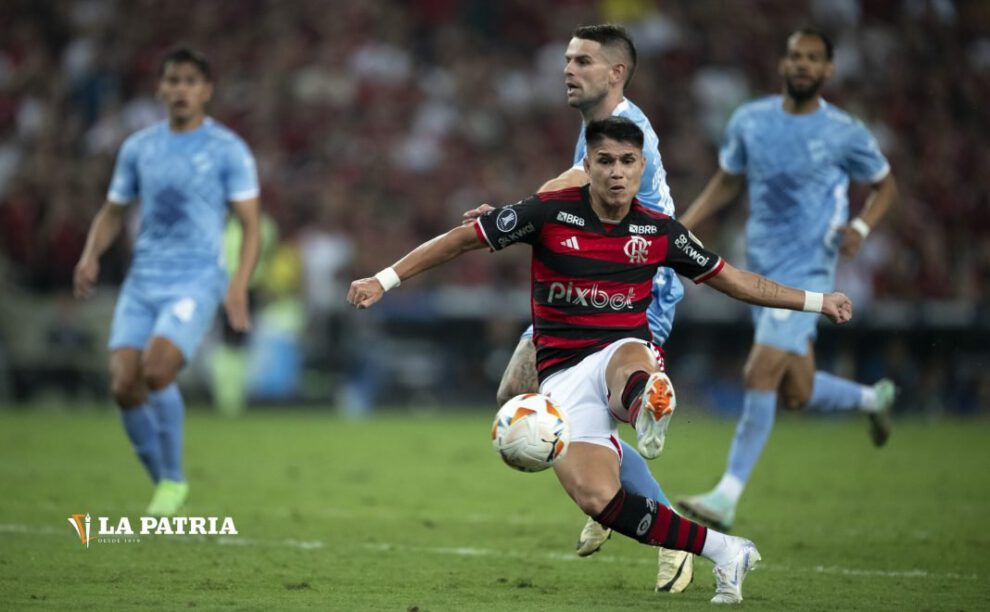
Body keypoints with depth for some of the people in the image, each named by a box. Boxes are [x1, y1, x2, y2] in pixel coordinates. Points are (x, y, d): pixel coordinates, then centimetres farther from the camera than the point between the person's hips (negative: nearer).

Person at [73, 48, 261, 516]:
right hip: (142, 282, 4)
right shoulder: (138, 148, 12)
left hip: (195, 283, -4)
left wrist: (239, 285, -16)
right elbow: (113, 212, 20)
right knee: (123, 385, -10)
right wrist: (91, 255, 0)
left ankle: (173, 480, -4)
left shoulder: (228, 151, 0)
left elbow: (250, 225, -2)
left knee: (155, 371, -24)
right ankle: (162, 480, 10)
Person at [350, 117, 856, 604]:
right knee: (596, 498, -23)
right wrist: (385, 280, -3)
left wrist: (815, 301, 13)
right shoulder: (549, 212, -4)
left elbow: (733, 280, 16)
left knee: (629, 361, -40)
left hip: (623, 351, 1)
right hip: (563, 375, -1)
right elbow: (460, 240, 2)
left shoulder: (658, 231, 4)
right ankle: (723, 552, -15)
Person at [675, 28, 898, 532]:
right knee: (796, 393, 9)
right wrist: (683, 227, 4)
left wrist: (860, 227, -10)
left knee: (760, 376, -17)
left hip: (808, 271, -5)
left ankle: (727, 497, -11)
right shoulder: (750, 121, 3)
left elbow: (884, 185, 9)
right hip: (761, 271, 5)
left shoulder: (845, 135, -6)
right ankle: (872, 399, 41)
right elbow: (726, 183, 16)